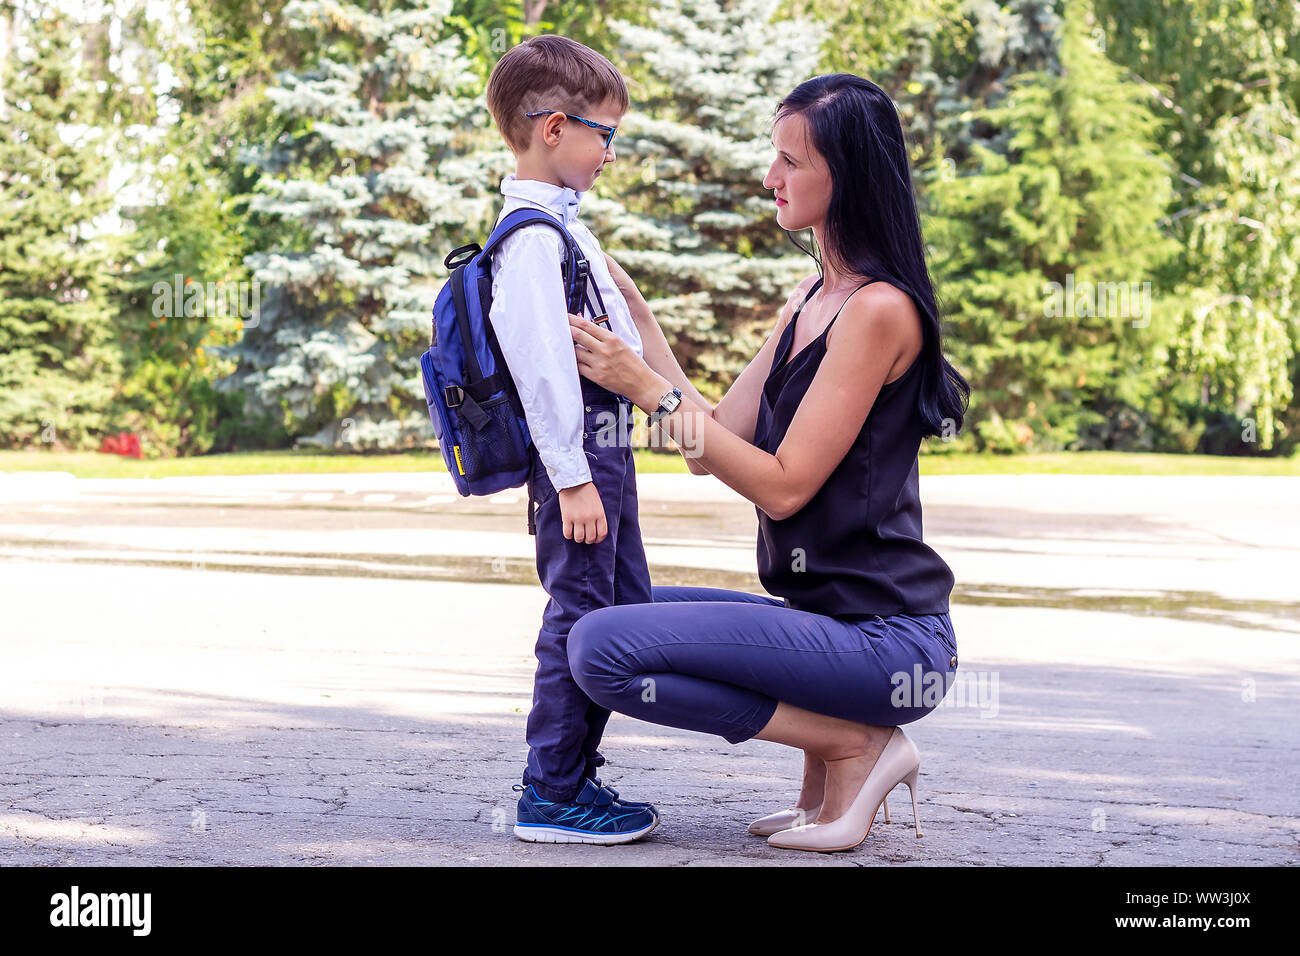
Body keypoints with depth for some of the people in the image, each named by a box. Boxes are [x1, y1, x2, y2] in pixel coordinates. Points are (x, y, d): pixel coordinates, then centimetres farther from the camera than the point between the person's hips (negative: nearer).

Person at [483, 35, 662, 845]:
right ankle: (551, 798, 1)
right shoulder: (533, 236, -15)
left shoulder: (563, 225, 17)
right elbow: (540, 360, -20)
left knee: (629, 611, 15)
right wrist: (572, 477, -22)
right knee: (580, 618, -7)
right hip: (577, 452, -11)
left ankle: (575, 775, 23)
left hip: (605, 452, 11)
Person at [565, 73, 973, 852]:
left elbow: (783, 485, -17)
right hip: (826, 612, 10)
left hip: (886, 637, -10)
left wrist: (647, 387, -15)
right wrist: (637, 314, 11)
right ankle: (833, 767, 10)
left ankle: (854, 745, -7)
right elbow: (712, 447, 11)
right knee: (619, 612, 17)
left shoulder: (880, 308, -14)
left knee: (604, 648, -21)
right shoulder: (811, 298, 14)